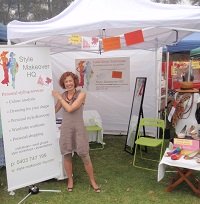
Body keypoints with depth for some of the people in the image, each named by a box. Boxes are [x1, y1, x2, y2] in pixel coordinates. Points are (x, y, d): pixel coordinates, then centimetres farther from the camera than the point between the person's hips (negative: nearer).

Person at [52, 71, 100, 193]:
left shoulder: (81, 94, -7)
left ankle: (93, 181, 18)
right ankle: (70, 180, 30)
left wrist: (59, 97, -8)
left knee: (85, 157, 0)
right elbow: (54, 110, 13)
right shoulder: (62, 95, 6)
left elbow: (70, 109, -16)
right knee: (67, 156, 10)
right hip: (66, 129, 3)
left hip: (79, 129, -3)